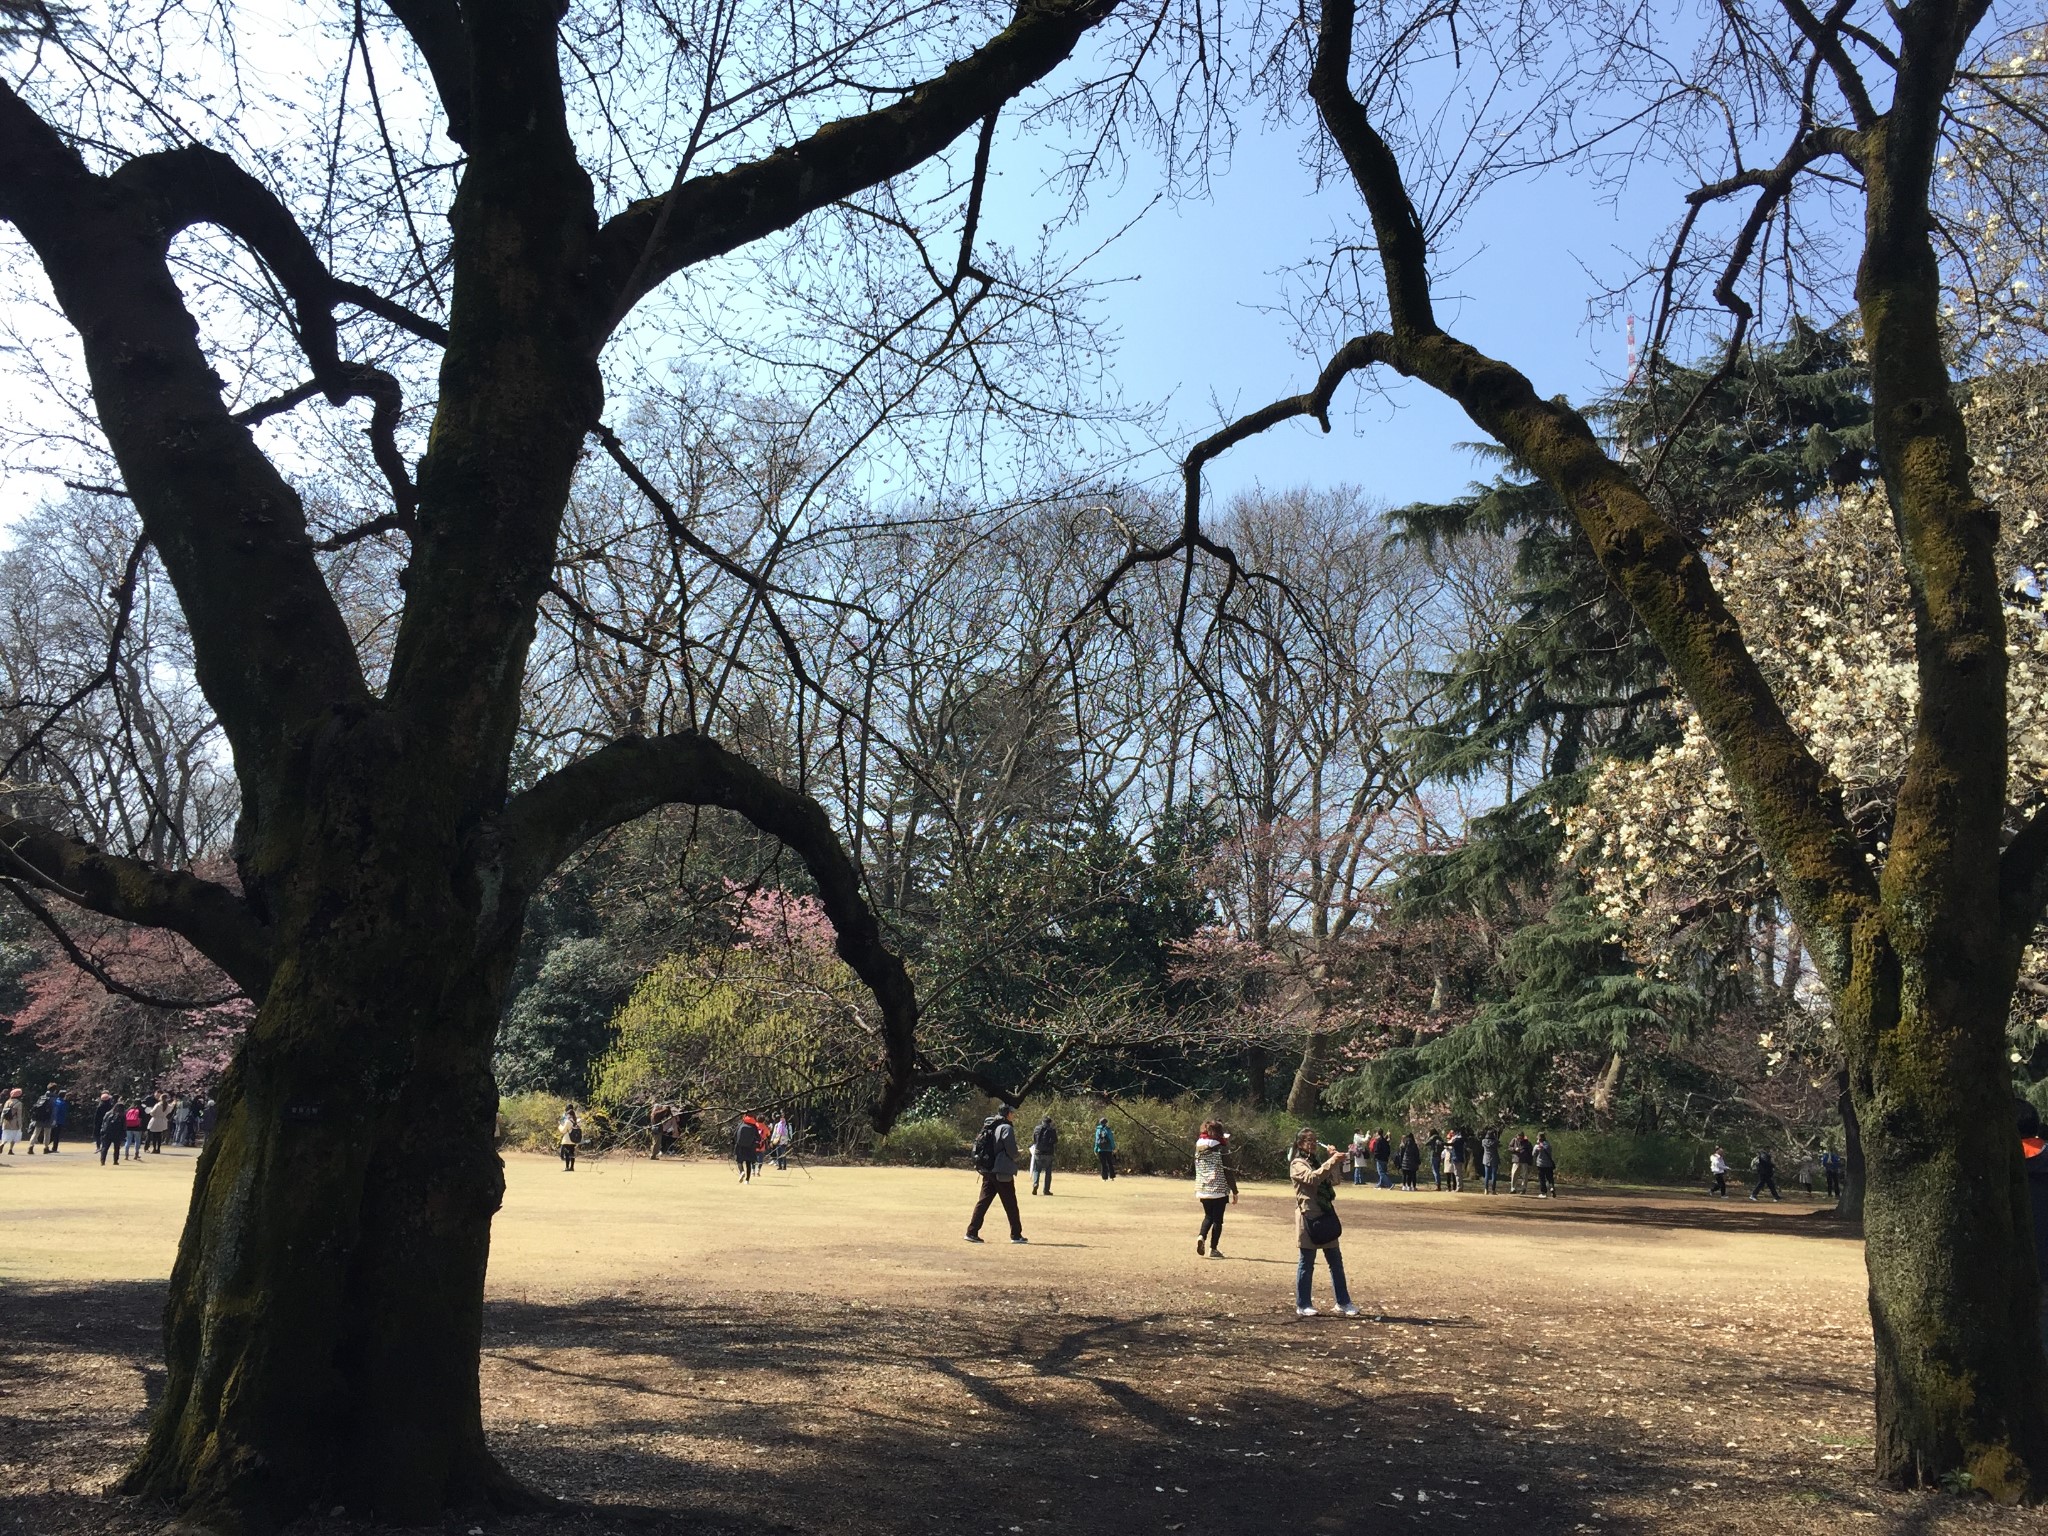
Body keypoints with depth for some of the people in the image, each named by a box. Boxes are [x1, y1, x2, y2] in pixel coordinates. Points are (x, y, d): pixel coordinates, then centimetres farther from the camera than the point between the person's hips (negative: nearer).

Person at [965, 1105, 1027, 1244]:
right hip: (1002, 1172, -7)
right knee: (1011, 1205, 4)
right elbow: (1011, 1149, -18)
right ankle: (1016, 1235, 9)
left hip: (987, 1170, 7)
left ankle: (972, 1232, 2)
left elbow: (978, 1146, 14)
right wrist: (1015, 1157, 3)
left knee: (983, 1201, 8)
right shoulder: (1006, 1128, -13)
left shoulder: (987, 1127, 12)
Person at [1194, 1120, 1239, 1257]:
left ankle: (1201, 1236, -6)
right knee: (1218, 1218, 7)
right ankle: (1213, 1249, 9)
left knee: (1208, 1216, 18)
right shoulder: (1221, 1149, -11)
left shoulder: (1199, 1148, 6)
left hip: (1202, 1189, 5)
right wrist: (1234, 1191, -4)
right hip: (1219, 1189, -5)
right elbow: (1228, 1171, -9)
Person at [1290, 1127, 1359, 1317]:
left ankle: (1343, 1302, 16)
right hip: (1309, 1217, -7)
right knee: (1307, 1263, 0)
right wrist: (1331, 1162, -32)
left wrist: (1334, 1159, 1)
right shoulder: (1297, 1164, -7)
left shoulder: (1318, 1160, 18)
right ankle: (1303, 1305, 9)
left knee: (1336, 1262, 9)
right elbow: (1311, 1178, -24)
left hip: (1326, 1216, 7)